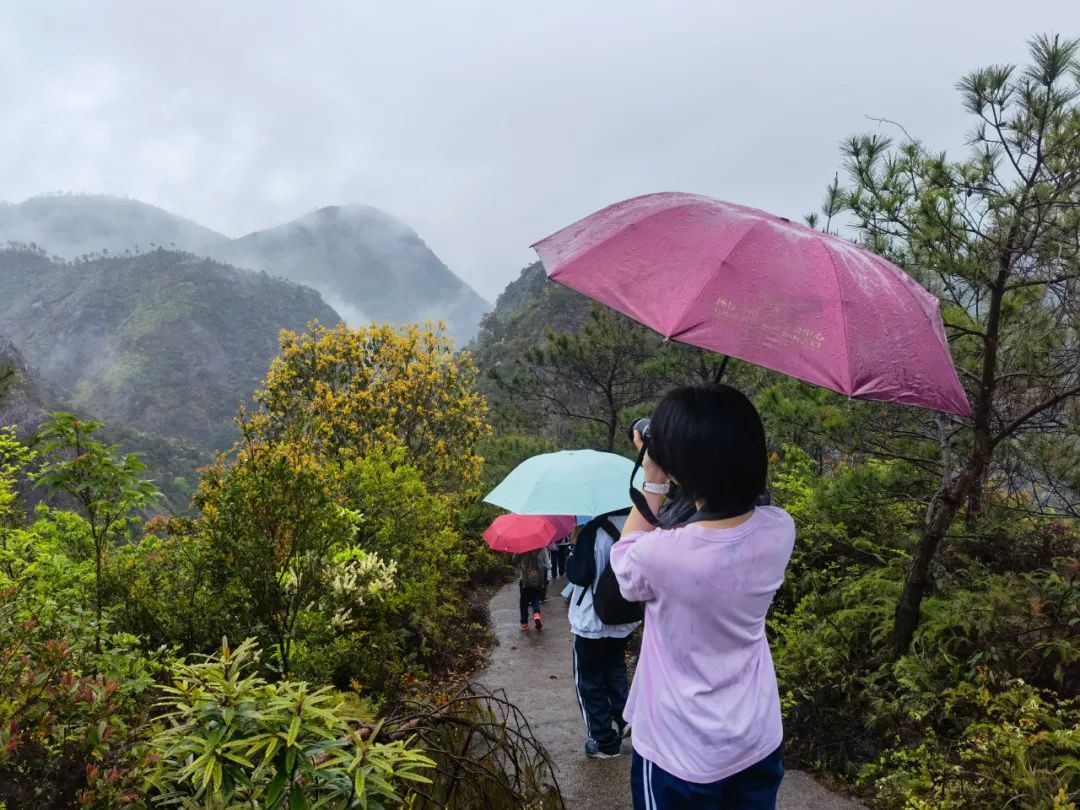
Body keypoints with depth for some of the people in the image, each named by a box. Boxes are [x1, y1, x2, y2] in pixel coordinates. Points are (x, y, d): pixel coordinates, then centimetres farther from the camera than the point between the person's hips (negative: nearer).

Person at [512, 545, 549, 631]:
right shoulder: (543, 548, -10)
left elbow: (515, 561, -3)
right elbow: (548, 565, -4)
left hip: (525, 580, -1)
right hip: (539, 581, 1)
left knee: (524, 602, 14)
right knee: (536, 599, 19)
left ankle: (524, 623, 15)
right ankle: (536, 613, -8)